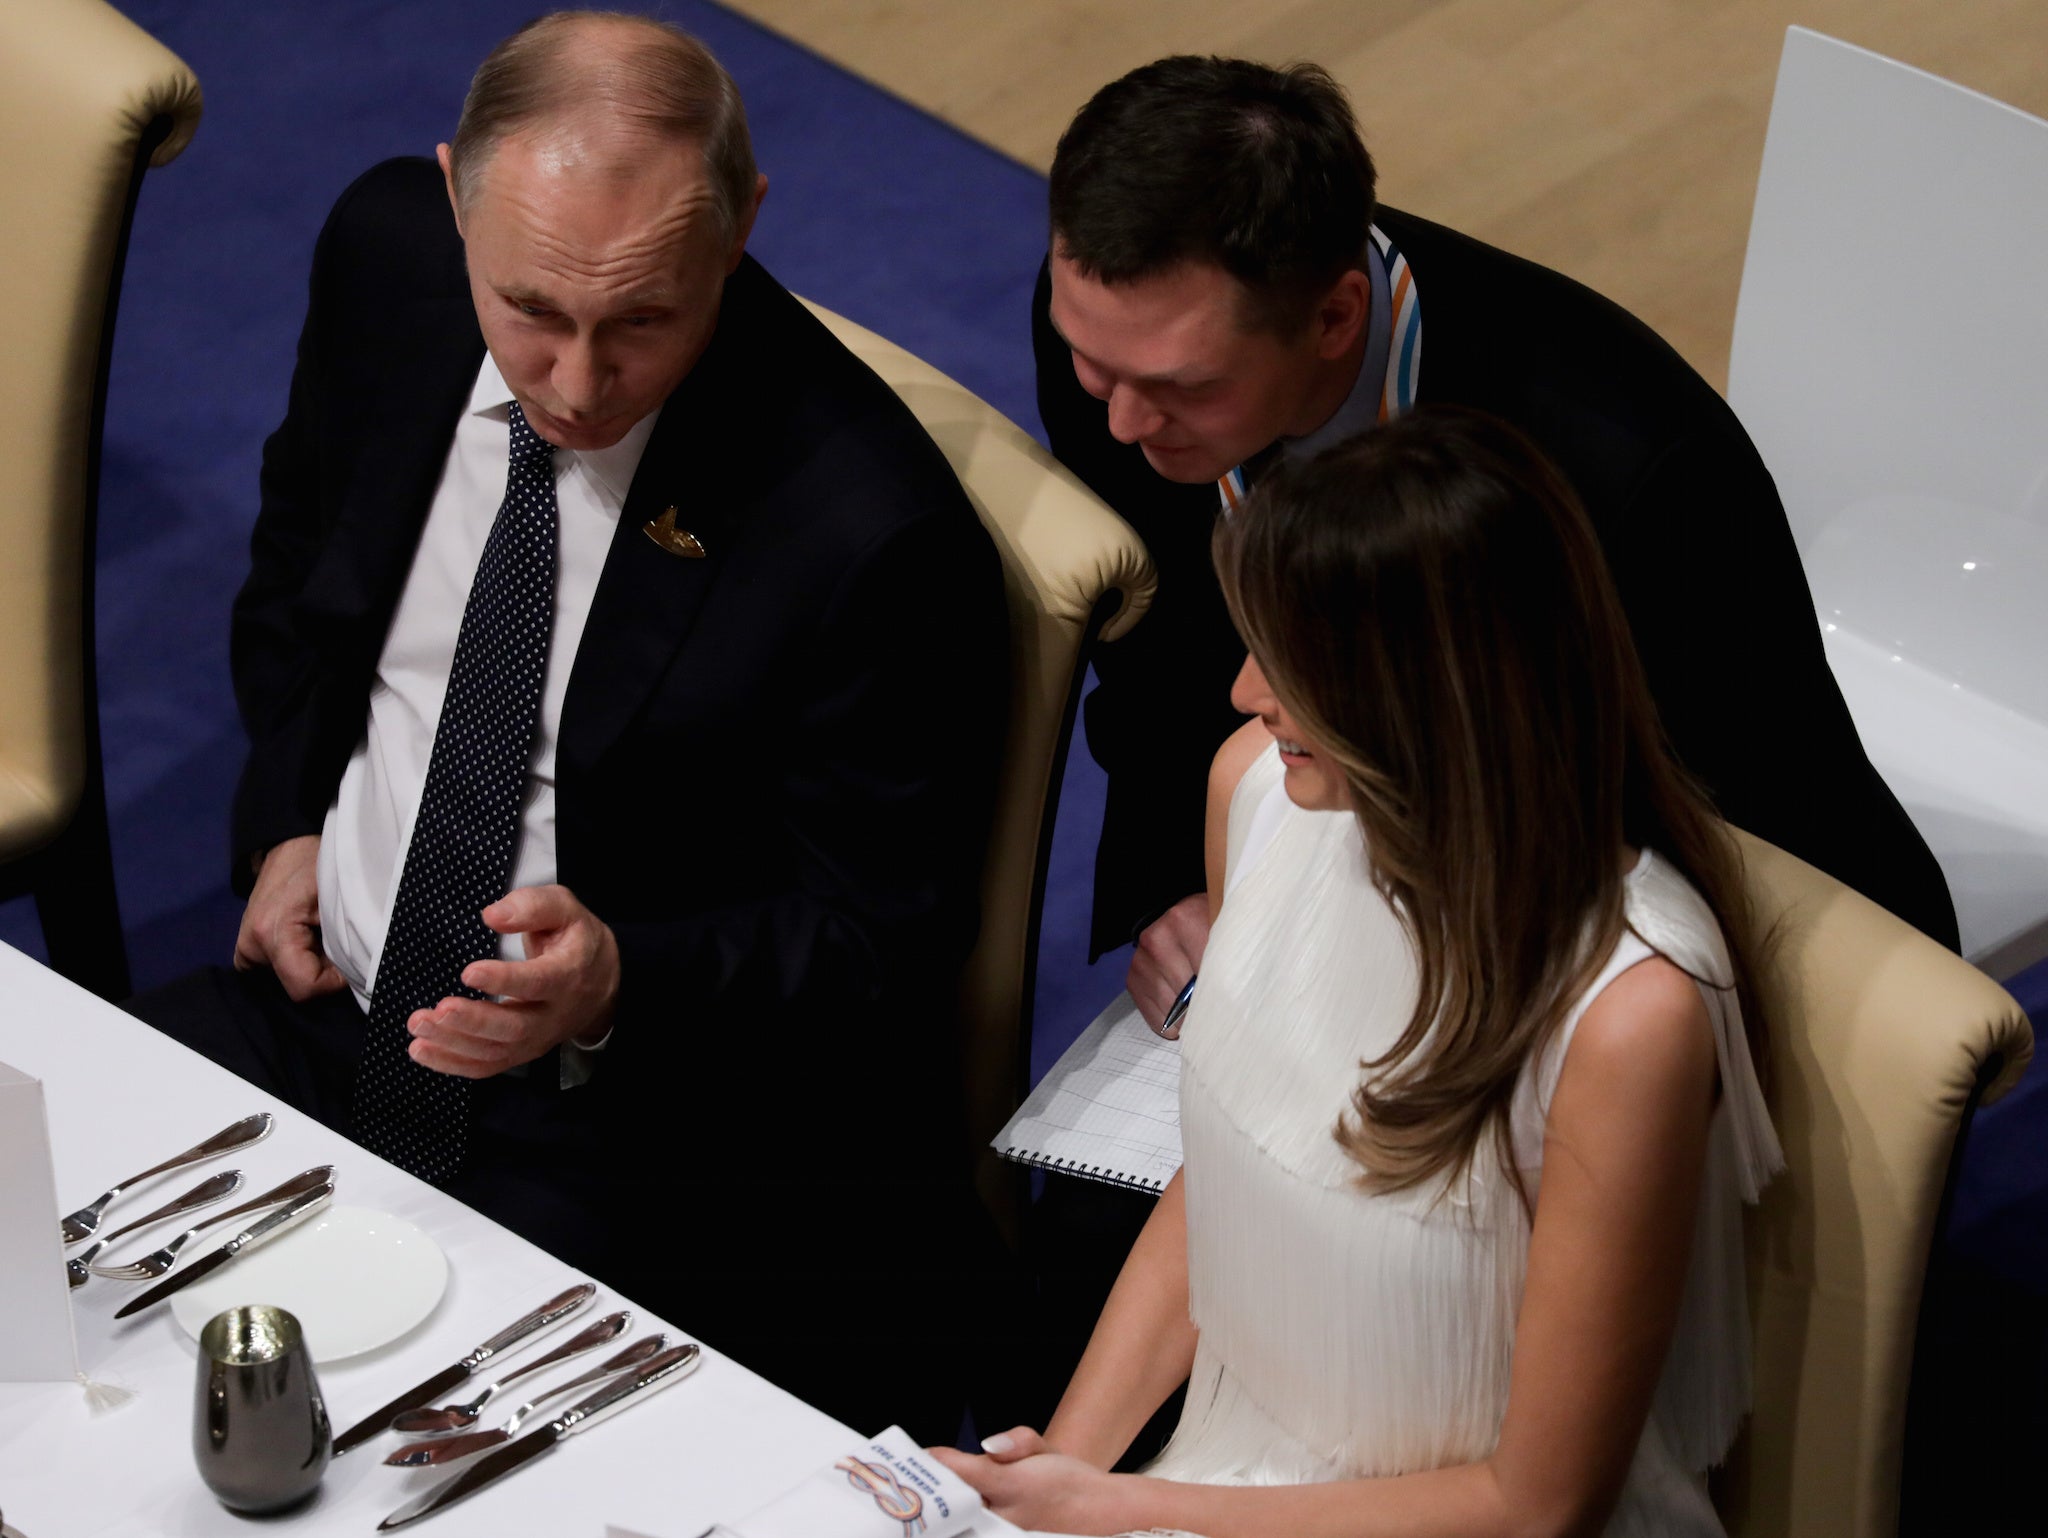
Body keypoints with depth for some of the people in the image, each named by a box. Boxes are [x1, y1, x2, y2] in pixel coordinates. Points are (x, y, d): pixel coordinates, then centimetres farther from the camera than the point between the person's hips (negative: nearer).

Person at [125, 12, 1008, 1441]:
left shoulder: (868, 526, -23)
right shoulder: (389, 250, -6)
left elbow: (885, 935, -11)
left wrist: (618, 980, -28)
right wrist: (286, 816, 4)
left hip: (619, 1129, -6)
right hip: (323, 1003, 6)